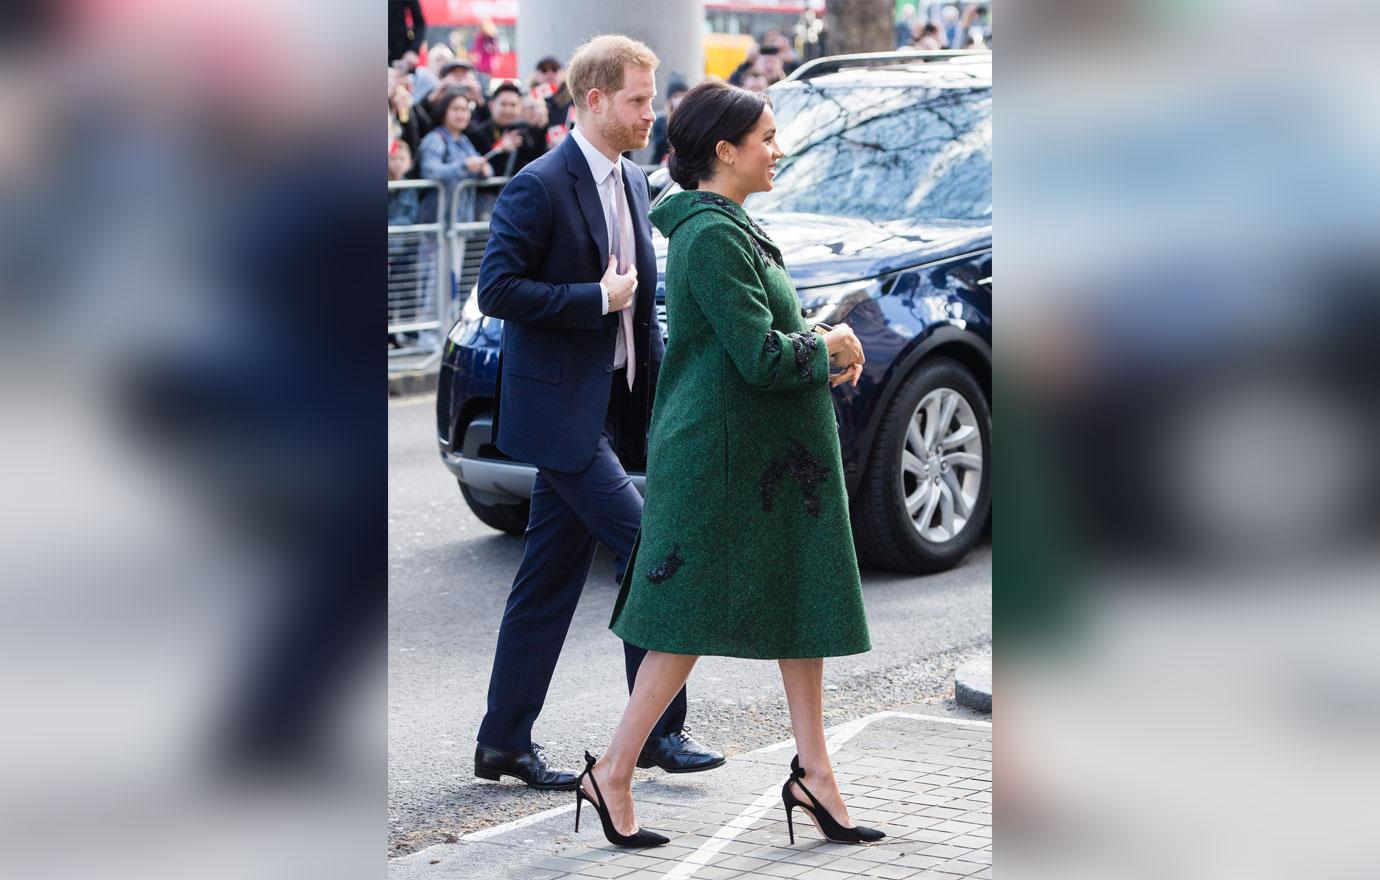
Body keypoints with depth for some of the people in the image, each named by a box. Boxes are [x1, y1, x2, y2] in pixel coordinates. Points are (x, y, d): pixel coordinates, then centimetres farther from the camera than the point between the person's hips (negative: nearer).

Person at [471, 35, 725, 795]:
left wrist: (655, 402, 17)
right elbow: (496, 288, -18)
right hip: (559, 407, -9)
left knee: (551, 578, 10)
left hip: (608, 409, 9)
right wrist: (598, 298, -17)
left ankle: (505, 741, 17)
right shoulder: (539, 186, -12)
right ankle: (657, 731, -3)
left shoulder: (632, 183, 15)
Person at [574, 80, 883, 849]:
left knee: (803, 602, 10)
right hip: (725, 454, -10)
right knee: (696, 618, -3)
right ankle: (613, 774, 7)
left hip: (777, 451, 10)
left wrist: (826, 350, 5)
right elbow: (762, 358, -23)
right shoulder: (711, 237, -18)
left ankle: (814, 773, 15)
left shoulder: (732, 229, 14)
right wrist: (827, 347, -6)